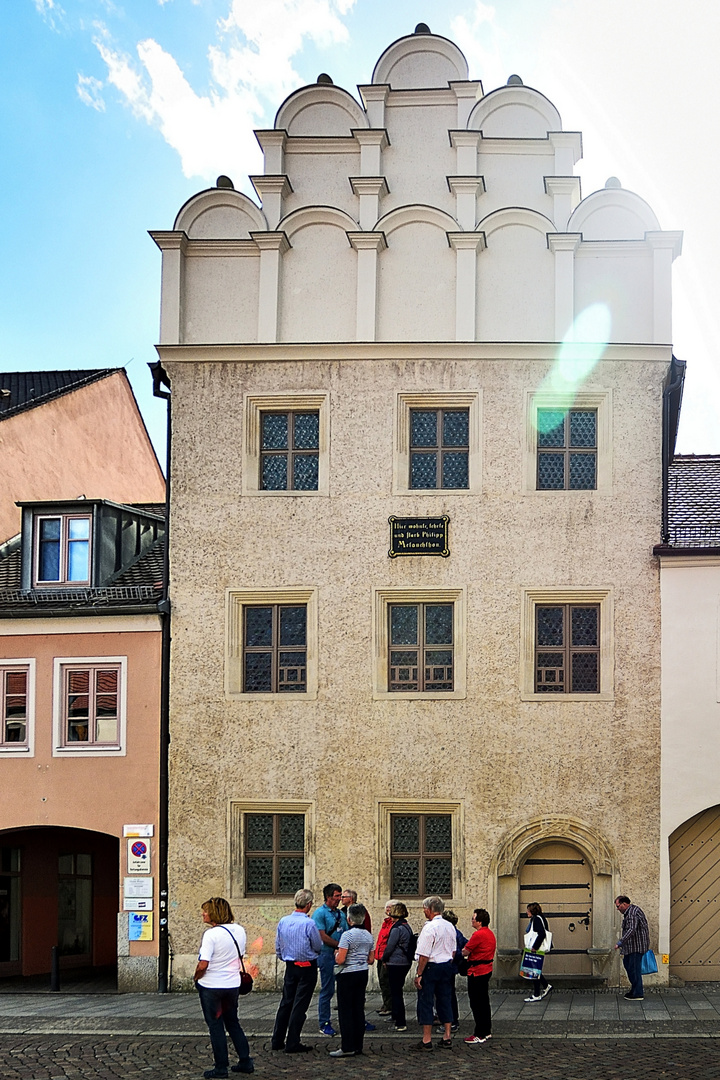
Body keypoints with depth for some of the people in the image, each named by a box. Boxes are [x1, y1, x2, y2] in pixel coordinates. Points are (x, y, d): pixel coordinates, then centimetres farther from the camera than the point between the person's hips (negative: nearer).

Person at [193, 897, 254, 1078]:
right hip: (233, 985, 6)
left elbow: (203, 964, -23)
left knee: (215, 1026, 5)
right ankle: (245, 1061, 20)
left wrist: (197, 977, -5)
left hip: (211, 987, -6)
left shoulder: (211, 934, -20)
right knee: (233, 1023, 19)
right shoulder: (239, 931, 2)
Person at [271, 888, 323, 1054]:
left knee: (286, 1002, 14)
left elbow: (278, 947, 10)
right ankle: (292, 1044, 2)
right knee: (300, 1005, 0)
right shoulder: (309, 923, -18)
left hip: (290, 966, 6)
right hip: (307, 967, -6)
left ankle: (277, 1041, 19)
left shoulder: (283, 921, 0)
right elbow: (319, 947, -7)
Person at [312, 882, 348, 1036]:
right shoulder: (320, 913, -7)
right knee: (327, 990, -2)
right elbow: (322, 937, -14)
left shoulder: (341, 914, 15)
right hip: (327, 955, -7)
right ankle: (324, 1024, 5)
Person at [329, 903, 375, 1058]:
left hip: (348, 975, -7)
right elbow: (371, 960, 11)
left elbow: (340, 960, -19)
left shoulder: (347, 935, -15)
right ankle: (358, 1046, 13)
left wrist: (336, 953, 1)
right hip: (363, 974, 7)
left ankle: (347, 1048, -3)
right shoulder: (369, 936, 7)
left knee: (345, 1011, -2)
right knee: (359, 1009, 11)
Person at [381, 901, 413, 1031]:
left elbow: (389, 947, -16)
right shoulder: (407, 927, 9)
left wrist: (384, 960, 2)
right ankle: (396, 1017, 33)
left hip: (396, 964, -9)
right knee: (397, 991, 21)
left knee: (396, 993, -4)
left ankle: (401, 1023, -4)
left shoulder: (397, 929, -18)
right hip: (405, 963, 9)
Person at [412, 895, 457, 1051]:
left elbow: (424, 955, -18)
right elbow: (453, 951, 15)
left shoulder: (429, 928, -18)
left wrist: (419, 974, -14)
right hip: (447, 966, 8)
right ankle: (447, 1037, 15)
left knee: (425, 1002, -1)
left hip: (430, 967, -8)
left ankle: (426, 1040, 1)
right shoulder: (450, 927, 8)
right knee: (444, 1000, 13)